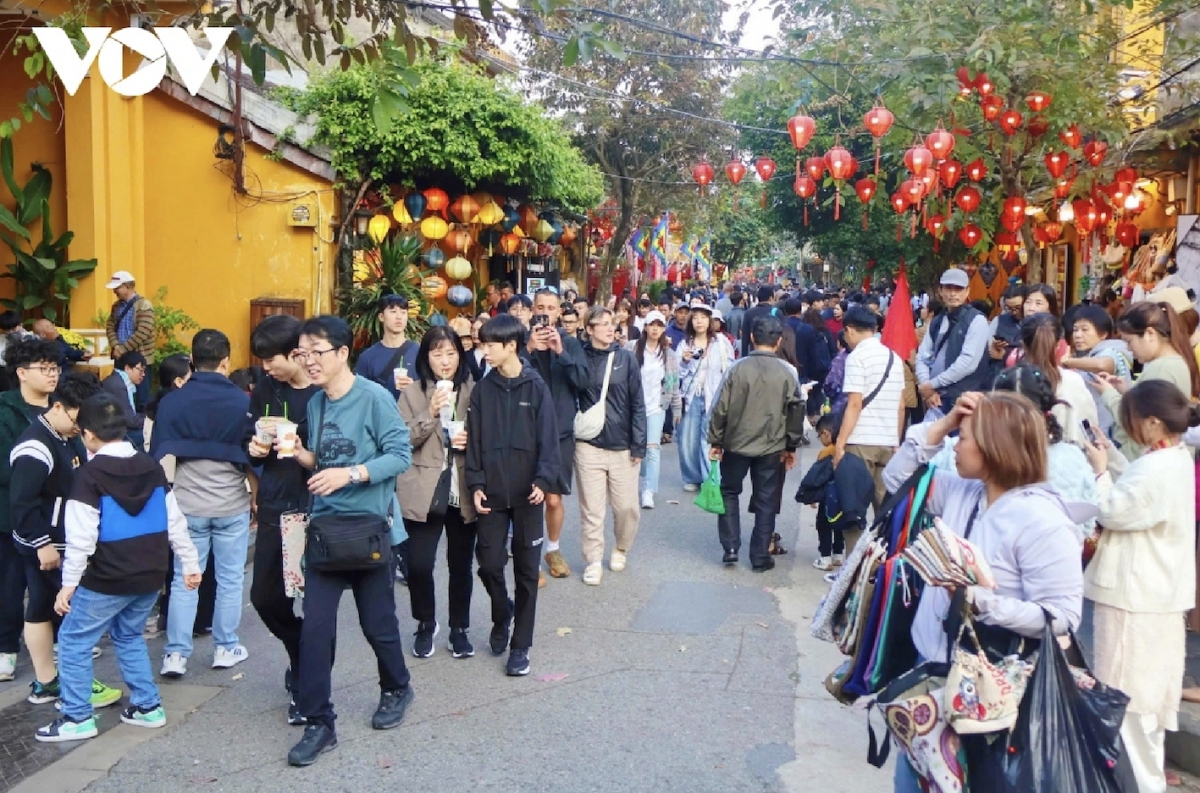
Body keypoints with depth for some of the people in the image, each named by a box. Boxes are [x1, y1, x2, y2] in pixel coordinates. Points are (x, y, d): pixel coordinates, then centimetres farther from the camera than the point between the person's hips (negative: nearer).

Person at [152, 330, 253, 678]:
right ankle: (226, 648, 19)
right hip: (232, 505, -1)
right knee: (230, 579, 10)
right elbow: (253, 454, -2)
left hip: (187, 505, 1)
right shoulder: (242, 401, -7)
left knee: (184, 581, 9)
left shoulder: (171, 402, -4)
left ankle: (176, 654, 9)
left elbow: (158, 456, -1)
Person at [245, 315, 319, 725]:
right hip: (274, 509, 6)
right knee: (265, 596, 10)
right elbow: (253, 444, 16)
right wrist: (256, 448, -6)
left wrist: (297, 443, -24)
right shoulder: (265, 391, 6)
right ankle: (304, 655, 37)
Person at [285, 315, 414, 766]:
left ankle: (395, 690, 38)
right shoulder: (316, 404, 6)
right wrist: (301, 454, -5)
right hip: (325, 526, 5)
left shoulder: (373, 396, -14)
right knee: (315, 626, -1)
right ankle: (318, 723, 11)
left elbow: (401, 455, -17)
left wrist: (351, 474, -26)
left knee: (377, 623, 10)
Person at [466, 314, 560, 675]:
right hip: (491, 494, 2)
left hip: (526, 494, -2)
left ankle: (520, 645, 16)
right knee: (489, 564, 3)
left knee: (526, 570, 5)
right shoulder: (483, 389, 4)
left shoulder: (535, 387, -3)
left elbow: (548, 439, -7)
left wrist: (543, 480, -18)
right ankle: (502, 616, 34)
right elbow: (474, 441, 4)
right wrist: (475, 484, -4)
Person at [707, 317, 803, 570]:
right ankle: (760, 557, 15)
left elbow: (720, 407, -7)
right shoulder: (787, 374, -6)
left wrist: (715, 440, 3)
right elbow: (796, 412, 0)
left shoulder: (737, 368, -10)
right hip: (772, 447, 1)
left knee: (729, 492, 18)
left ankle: (730, 548, 12)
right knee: (765, 501, 10)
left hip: (737, 444, -1)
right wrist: (791, 446, 11)